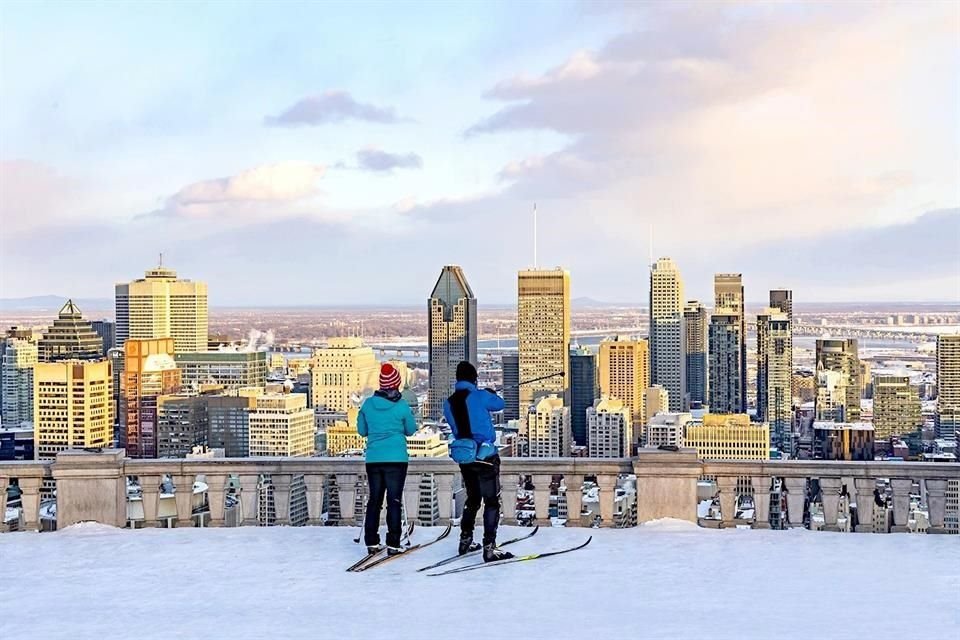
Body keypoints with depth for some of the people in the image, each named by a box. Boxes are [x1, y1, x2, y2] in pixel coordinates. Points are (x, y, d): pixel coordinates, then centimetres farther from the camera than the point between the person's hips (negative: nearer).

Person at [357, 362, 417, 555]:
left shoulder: (368, 404, 0)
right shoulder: (402, 406, -7)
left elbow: (362, 430, 11)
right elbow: (411, 430, 7)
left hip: (373, 459, 3)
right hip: (396, 458, -3)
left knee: (374, 500, 12)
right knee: (394, 501, 1)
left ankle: (371, 542, 13)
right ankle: (393, 544, -2)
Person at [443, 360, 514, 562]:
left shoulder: (449, 403, 4)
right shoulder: (479, 396, -11)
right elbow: (499, 404, 6)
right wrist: (492, 393, 26)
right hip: (485, 455, -6)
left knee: (472, 499, 23)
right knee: (492, 501, -3)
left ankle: (465, 541, 30)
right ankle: (489, 547, -9)